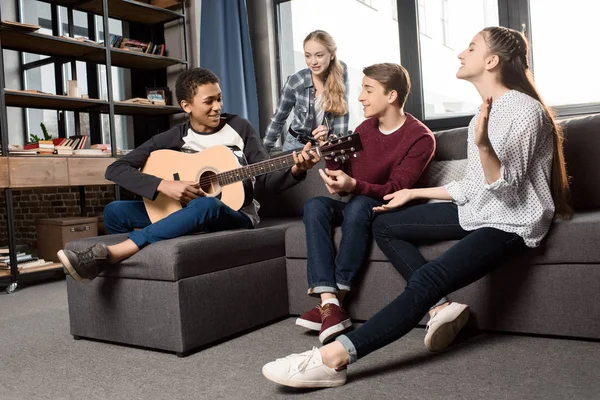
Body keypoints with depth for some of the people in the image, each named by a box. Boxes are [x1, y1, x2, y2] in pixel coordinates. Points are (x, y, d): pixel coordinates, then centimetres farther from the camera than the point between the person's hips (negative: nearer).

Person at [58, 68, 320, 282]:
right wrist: (164, 185, -22)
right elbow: (115, 169, -8)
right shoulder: (173, 138, -2)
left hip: (236, 216, -2)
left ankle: (106, 255, -40)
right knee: (114, 212, -11)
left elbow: (269, 180, -4)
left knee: (205, 206, -39)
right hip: (188, 211, 3)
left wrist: (296, 170, -26)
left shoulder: (239, 128, -2)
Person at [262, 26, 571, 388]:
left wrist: (483, 144, -41)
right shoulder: (486, 111, 14)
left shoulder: (525, 110, -15)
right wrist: (415, 193, 18)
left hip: (511, 223, -10)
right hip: (479, 211, 10)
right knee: (385, 225, 6)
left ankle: (332, 359, -38)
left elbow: (507, 188, -24)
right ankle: (443, 307, -9)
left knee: (427, 278, -32)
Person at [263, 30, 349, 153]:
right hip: (297, 145, -1)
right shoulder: (295, 82, -14)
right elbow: (278, 118, -3)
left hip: (327, 145, 1)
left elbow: (342, 111, -8)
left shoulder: (340, 73, -11)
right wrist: (264, 150, -1)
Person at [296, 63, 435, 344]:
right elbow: (340, 179, 8)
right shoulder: (365, 128, 8)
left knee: (358, 205, -37)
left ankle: (335, 297, -30)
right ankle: (329, 303, -37)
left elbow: (398, 189, -20)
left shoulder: (419, 137, -10)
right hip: (354, 206, 6)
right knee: (315, 205, -24)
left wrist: (353, 186, -37)